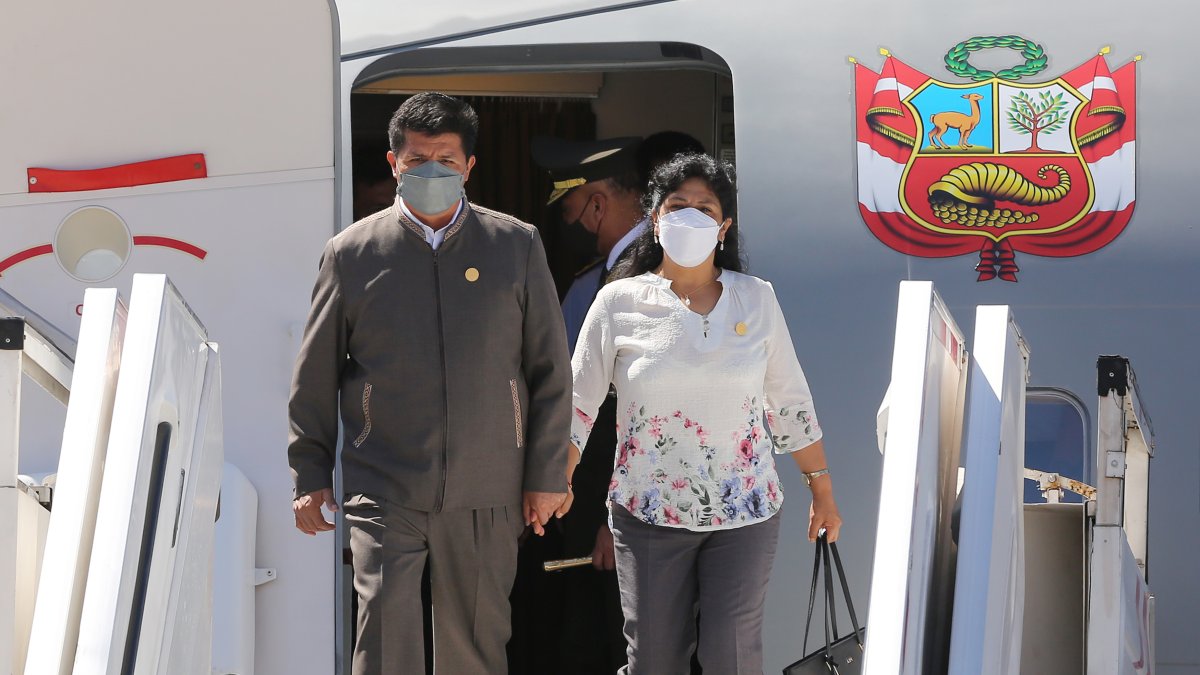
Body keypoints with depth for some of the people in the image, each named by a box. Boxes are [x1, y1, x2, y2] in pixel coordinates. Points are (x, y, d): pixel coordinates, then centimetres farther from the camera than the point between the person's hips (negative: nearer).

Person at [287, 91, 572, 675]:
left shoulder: (516, 246, 6)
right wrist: (309, 475, 8)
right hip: (383, 490, -1)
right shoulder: (351, 253, 5)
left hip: (485, 494, 1)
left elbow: (550, 369, 9)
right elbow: (315, 376, 11)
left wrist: (546, 475, 6)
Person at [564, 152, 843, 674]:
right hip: (649, 513, 0)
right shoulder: (620, 303, -2)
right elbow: (578, 405, 2)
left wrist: (822, 488, 11)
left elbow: (790, 403, 9)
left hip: (744, 513, 1)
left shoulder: (756, 300, 3)